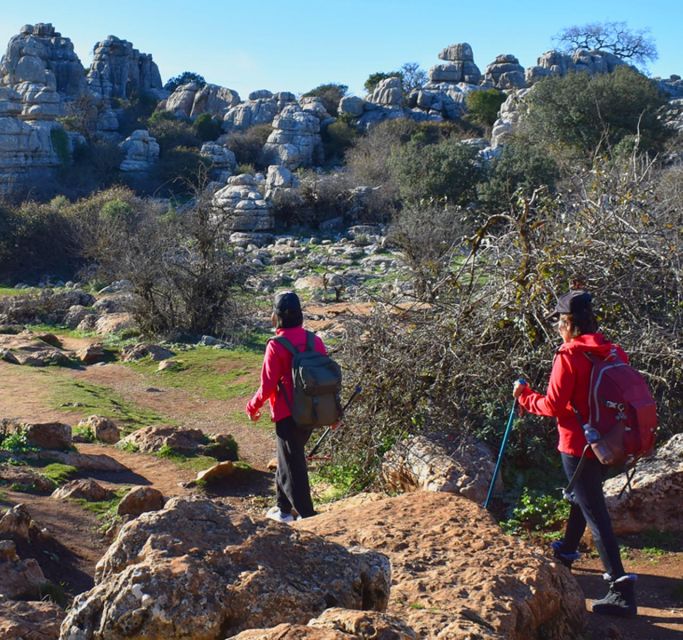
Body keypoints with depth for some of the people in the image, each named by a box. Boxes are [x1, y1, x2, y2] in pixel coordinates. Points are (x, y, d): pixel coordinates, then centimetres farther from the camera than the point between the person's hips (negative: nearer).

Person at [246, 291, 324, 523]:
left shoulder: (276, 346, -17)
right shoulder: (315, 341, 0)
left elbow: (267, 385, -15)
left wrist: (252, 407, 3)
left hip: (288, 416, -6)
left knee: (293, 466, 6)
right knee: (288, 459, 23)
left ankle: (308, 517, 10)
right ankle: (283, 508, 34)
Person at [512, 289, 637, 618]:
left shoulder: (569, 355, -17)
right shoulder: (612, 352, 3)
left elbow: (553, 406, -17)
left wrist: (525, 396, -1)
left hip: (578, 447, -8)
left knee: (595, 515, -6)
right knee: (581, 498, 28)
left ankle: (621, 588, -10)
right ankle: (567, 551, 49)